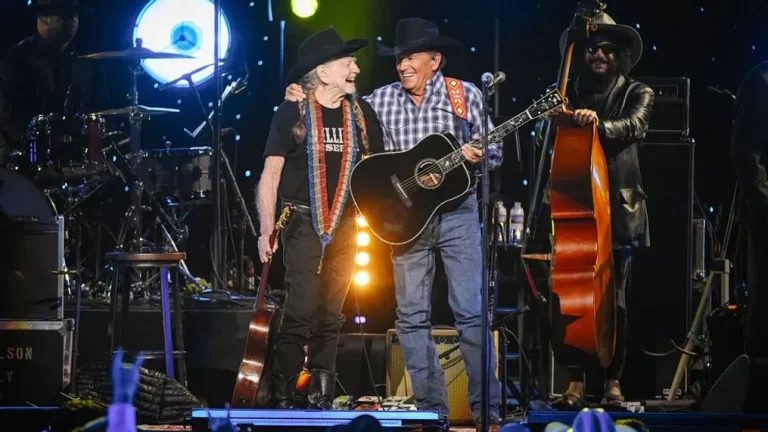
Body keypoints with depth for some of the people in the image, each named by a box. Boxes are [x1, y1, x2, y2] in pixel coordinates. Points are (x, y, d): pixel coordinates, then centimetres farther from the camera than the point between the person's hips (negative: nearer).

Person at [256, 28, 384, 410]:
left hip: (345, 224, 4)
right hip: (303, 221, -4)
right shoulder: (292, 113, -4)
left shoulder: (361, 113, 7)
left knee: (331, 315, 6)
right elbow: (270, 174, -4)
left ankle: (322, 401, 12)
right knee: (302, 310, -12)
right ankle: (281, 398, -5)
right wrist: (266, 232, -12)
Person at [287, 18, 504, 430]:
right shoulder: (383, 100, 5)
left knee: (471, 311, -7)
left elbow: (494, 151, 5)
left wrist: (478, 155, -17)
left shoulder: (466, 95, 0)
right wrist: (307, 100, -4)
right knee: (411, 315, 3)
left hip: (457, 213, -3)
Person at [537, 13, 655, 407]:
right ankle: (576, 381, 0)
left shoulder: (636, 94, 8)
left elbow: (634, 126, -13)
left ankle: (613, 381, 5)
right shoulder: (571, 95, 15)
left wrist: (599, 124, -32)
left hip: (617, 210, -2)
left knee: (614, 299, -4)